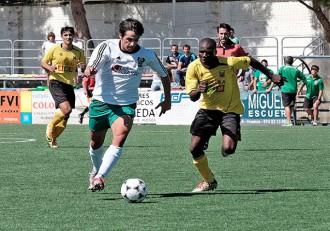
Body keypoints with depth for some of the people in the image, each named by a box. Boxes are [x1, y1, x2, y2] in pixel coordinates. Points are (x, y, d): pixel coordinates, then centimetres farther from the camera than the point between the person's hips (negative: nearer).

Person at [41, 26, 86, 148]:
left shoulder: (78, 52, 5)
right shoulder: (54, 49, -2)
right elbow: (43, 62, 7)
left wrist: (83, 66, -12)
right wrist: (49, 67, -15)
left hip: (69, 84, 4)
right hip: (56, 82, -4)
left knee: (65, 117, 4)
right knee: (66, 109, -23)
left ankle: (52, 138, 25)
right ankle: (50, 128, 2)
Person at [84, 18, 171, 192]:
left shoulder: (147, 55, -7)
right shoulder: (107, 47, -14)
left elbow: (164, 74, 11)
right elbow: (90, 69, -26)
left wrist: (167, 99, 14)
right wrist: (89, 71, -50)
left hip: (126, 105, 0)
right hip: (101, 102, 0)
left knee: (120, 138, -26)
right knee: (96, 143, 15)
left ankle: (99, 177, -29)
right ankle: (96, 170, 46)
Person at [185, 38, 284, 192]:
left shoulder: (228, 63, -20)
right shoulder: (194, 67, -12)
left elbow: (251, 61, -1)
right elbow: (192, 97, -12)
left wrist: (271, 76, 6)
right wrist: (198, 90, -36)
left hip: (230, 110, -3)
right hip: (207, 109, 3)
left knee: (228, 149, -22)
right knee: (195, 148, -8)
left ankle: (225, 150, 20)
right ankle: (209, 181, 17)